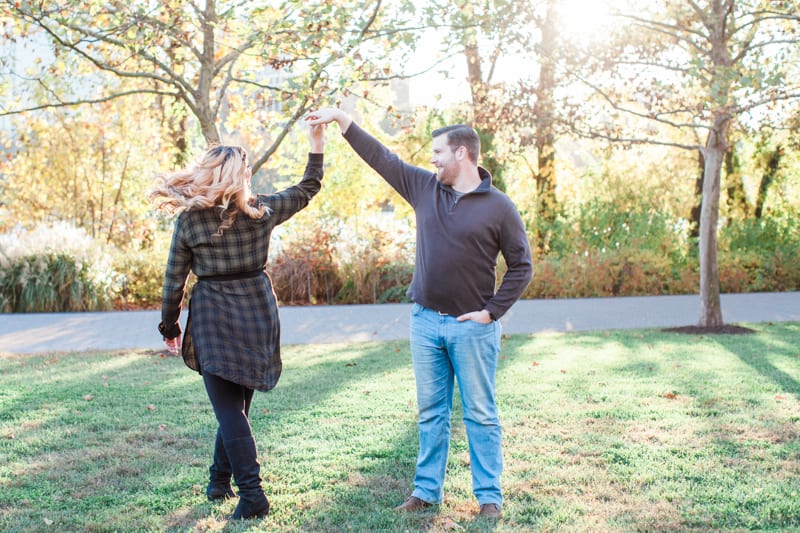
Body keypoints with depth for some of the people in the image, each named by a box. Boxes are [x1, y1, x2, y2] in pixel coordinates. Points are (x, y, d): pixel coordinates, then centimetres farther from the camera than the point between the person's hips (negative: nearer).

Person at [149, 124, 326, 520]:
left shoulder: (190, 220, -6)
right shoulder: (262, 211, -2)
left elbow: (174, 282, -2)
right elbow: (308, 189, 13)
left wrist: (169, 329, 9)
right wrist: (317, 143, 20)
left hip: (214, 322, -3)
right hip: (257, 315, 3)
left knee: (229, 409, -1)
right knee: (236, 404, 16)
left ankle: (251, 494, -7)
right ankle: (220, 480, 27)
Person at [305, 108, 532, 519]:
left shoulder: (499, 207, -7)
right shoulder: (425, 188, 6)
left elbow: (522, 266, -4)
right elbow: (380, 157, 10)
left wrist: (492, 311, -9)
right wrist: (342, 119, 7)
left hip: (472, 326, -4)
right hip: (425, 321, 4)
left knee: (480, 414, 4)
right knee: (431, 412, 11)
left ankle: (489, 496, 13)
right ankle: (427, 490, 21)